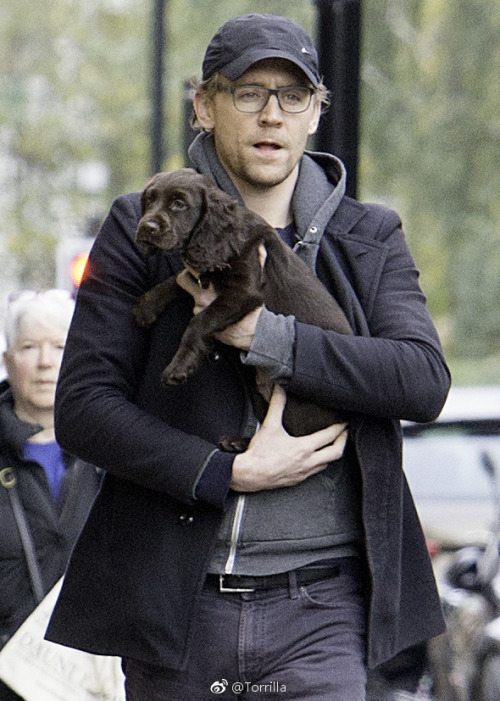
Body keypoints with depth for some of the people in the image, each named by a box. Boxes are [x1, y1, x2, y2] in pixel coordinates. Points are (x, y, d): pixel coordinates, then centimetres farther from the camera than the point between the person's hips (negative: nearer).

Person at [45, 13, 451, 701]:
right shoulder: (143, 229, 5)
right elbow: (82, 407, -2)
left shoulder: (370, 238, 11)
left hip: (321, 606, 0)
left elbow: (426, 379, -6)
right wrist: (230, 473, -13)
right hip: (175, 603, 0)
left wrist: (262, 335, -14)